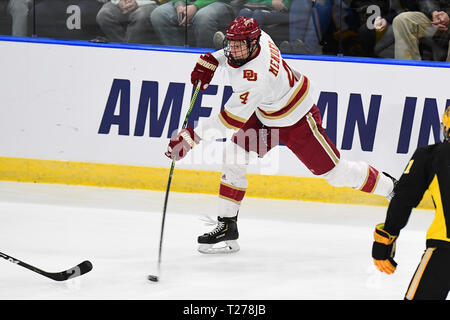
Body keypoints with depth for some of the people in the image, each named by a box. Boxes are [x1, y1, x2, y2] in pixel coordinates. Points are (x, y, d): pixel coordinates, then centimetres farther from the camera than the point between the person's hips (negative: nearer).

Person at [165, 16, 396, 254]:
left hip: (296, 121, -9)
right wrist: (210, 61, 0)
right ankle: (227, 225, 1)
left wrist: (192, 136, -42)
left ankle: (388, 187, 28)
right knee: (233, 156, -6)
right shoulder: (259, 38, -15)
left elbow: (230, 121, -41)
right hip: (264, 115, 9)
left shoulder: (255, 77, -40)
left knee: (334, 171, 3)